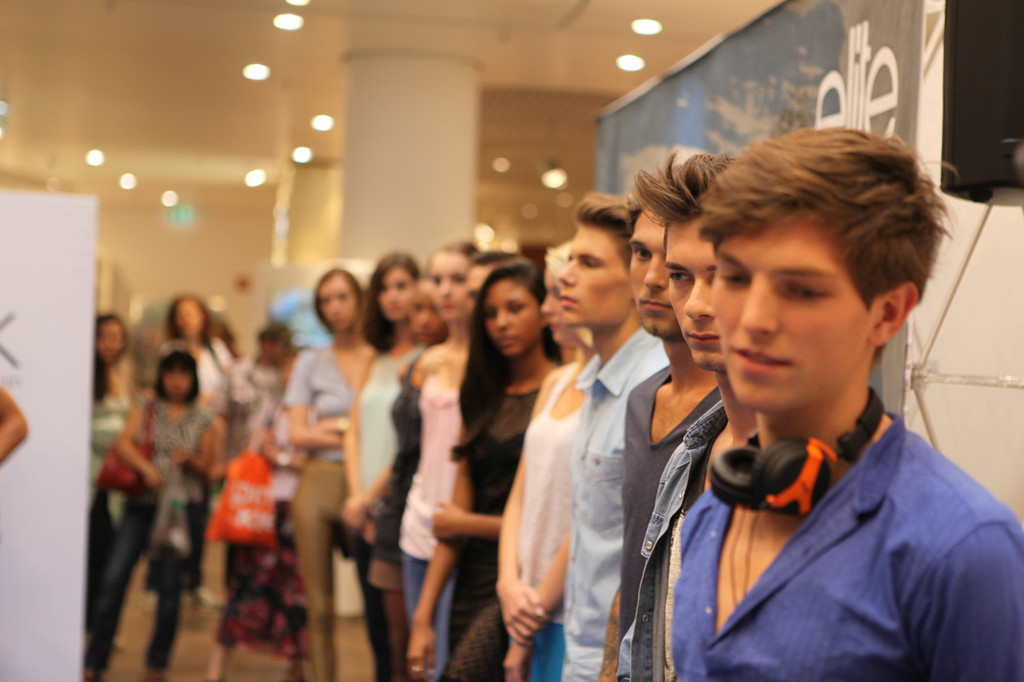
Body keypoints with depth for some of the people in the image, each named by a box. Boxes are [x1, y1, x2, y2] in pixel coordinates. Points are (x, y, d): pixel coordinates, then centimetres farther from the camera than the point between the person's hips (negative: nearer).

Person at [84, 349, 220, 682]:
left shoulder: (203, 418, 8)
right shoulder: (145, 407, 9)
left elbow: (206, 468, 8)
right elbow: (123, 443, -5)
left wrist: (188, 460, -13)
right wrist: (146, 468, -22)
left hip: (182, 505, 0)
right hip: (141, 504, 0)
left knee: (170, 584, 3)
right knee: (114, 577, -6)